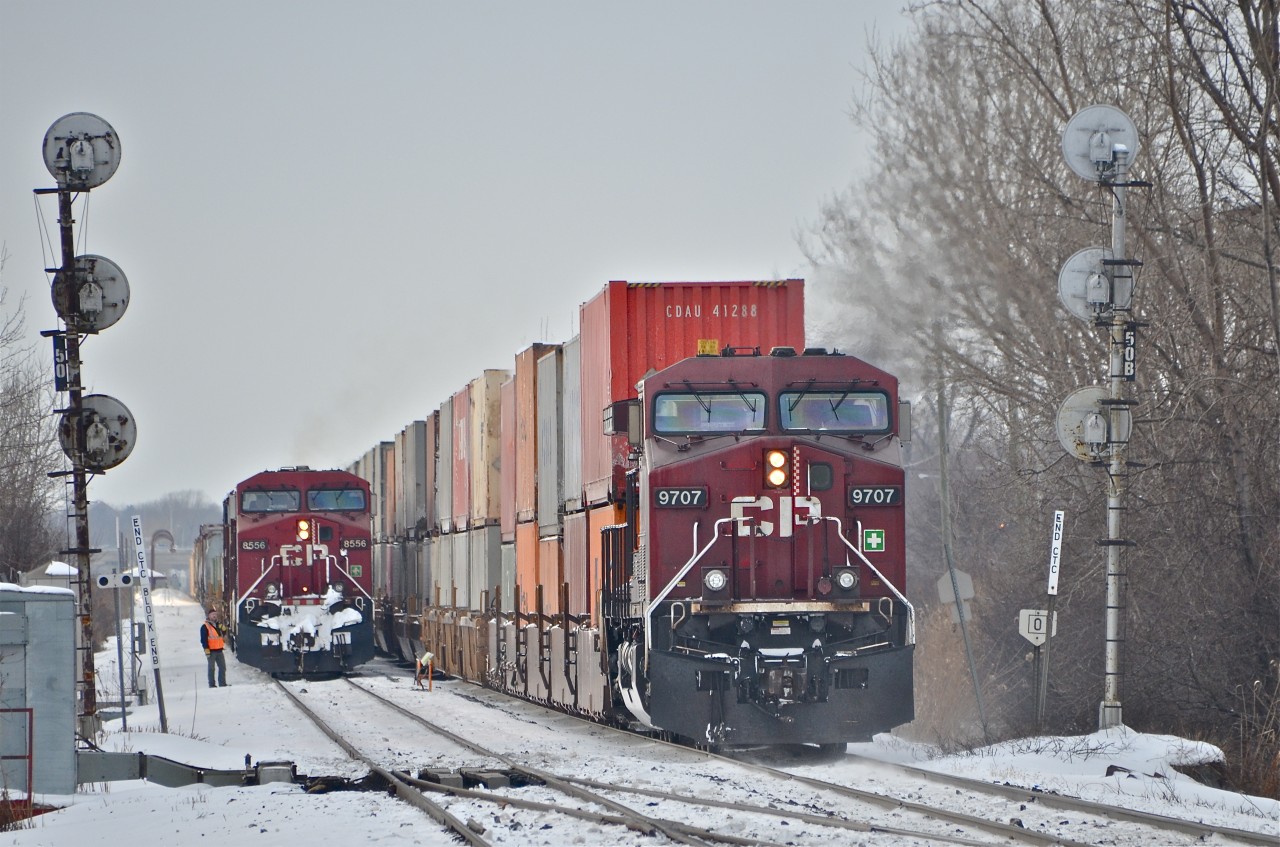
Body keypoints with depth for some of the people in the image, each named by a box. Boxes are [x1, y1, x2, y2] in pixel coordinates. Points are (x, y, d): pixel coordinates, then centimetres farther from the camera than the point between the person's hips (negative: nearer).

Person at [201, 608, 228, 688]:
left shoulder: (218, 625, 15)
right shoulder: (205, 626, -8)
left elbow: (221, 636, 24)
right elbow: (204, 639, -12)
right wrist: (206, 649, -19)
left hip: (219, 650, 7)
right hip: (211, 651, -7)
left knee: (222, 667, 8)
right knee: (211, 668, -1)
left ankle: (222, 683, 15)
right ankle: (211, 685, 3)